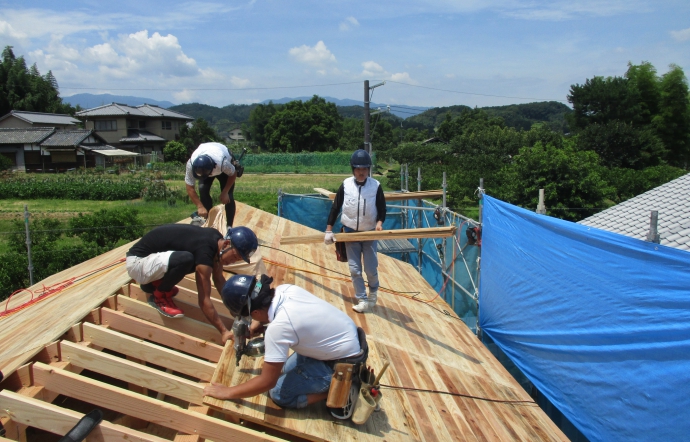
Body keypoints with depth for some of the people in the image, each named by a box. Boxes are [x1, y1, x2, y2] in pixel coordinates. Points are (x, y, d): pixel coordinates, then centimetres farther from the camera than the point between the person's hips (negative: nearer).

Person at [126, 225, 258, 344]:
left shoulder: (217, 238, -2)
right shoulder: (205, 250, -29)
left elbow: (219, 279, 10)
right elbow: (204, 301, -27)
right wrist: (223, 331, -26)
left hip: (150, 257, 9)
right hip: (137, 261, -9)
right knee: (186, 259, -33)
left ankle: (153, 283, 16)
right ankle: (159, 297, -7)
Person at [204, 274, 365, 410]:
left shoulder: (278, 327, -31)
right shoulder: (285, 288, -10)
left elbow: (267, 382, -20)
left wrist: (228, 392, -9)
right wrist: (256, 323, 5)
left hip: (345, 362, -8)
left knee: (279, 394, -4)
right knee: (285, 370, 19)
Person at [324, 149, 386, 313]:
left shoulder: (376, 185, -9)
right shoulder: (345, 185, -6)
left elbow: (382, 208, -1)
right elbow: (335, 207, 1)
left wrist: (379, 222, -21)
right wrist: (329, 230, 0)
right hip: (350, 232, 1)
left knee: (371, 269, 0)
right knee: (354, 269, 1)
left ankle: (373, 292, 30)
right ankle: (363, 301, 12)